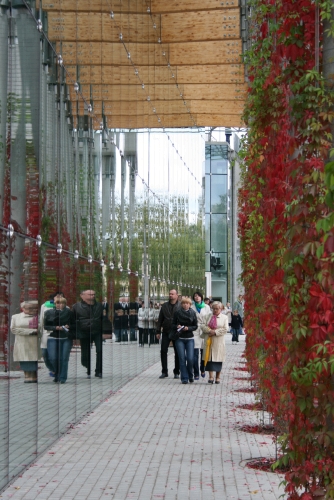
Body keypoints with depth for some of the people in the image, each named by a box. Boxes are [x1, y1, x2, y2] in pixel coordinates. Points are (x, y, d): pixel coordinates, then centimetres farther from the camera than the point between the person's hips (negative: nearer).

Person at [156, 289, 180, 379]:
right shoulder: (164, 305, 7)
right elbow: (160, 319, 9)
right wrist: (158, 331, 5)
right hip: (166, 332, 2)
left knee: (177, 352, 4)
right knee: (163, 351, -1)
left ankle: (177, 372, 12)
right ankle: (164, 371, 7)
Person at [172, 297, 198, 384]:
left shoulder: (193, 313, 2)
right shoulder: (177, 312, 1)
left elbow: (195, 326, 4)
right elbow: (173, 325, 5)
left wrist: (188, 328, -14)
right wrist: (177, 326, -16)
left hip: (189, 338, 0)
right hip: (179, 338, 0)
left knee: (190, 358, -7)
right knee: (182, 358, -4)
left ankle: (190, 376, 17)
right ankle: (184, 378, 2)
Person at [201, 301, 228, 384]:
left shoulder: (224, 317, 5)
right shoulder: (208, 316, 13)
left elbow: (225, 329, -5)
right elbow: (203, 325, 3)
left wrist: (215, 332, -13)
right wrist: (209, 331, -13)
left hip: (219, 341, -2)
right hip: (209, 340, 2)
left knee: (218, 358, 0)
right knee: (209, 358, -4)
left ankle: (218, 377, 9)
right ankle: (210, 376, -3)